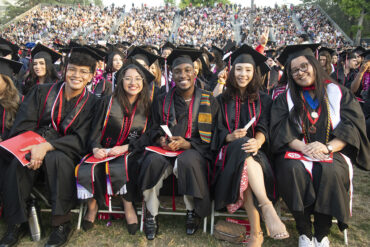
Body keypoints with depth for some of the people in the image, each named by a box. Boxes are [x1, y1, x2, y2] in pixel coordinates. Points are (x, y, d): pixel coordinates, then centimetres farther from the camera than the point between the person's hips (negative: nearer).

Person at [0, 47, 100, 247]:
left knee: (57, 160, -35)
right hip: (35, 147, 2)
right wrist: (33, 147, -22)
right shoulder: (42, 92, 5)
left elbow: (80, 140, -9)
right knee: (16, 161, -29)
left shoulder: (91, 103, 0)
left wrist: (46, 147, -23)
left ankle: (61, 223, -20)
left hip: (65, 153, -2)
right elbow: (22, 126, -1)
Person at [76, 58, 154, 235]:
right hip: (105, 151, 1)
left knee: (121, 168, -34)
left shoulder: (147, 107, 6)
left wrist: (126, 147, -14)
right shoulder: (108, 102, 6)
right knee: (89, 170, -28)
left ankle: (128, 207, -11)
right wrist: (96, 148, -16)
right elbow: (95, 129, 4)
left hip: (131, 152, -1)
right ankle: (92, 205, -2)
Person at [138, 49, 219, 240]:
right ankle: (151, 215, -14)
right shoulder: (163, 101, 12)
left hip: (194, 151, -2)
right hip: (166, 151, 2)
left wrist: (187, 144, -16)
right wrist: (160, 139, -11)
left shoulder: (208, 101, 5)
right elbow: (154, 129, 14)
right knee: (153, 161, -30)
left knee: (187, 161, -35)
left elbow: (212, 137, 0)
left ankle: (192, 212, -10)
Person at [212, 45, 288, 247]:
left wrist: (258, 142, -24)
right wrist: (231, 136, -18)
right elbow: (218, 130, 7)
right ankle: (266, 206, -49)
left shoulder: (263, 100, 16)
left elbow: (263, 127, 0)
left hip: (255, 151, 0)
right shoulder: (222, 100, 16)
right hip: (230, 151, 0)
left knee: (244, 169, -38)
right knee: (242, 148, -39)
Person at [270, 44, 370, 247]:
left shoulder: (338, 93, 10)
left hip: (333, 152, 0)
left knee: (331, 171, -33)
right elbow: (280, 131, -2)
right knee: (292, 168, -33)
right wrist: (304, 147, -19)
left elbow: (353, 126, -2)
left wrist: (327, 147, -18)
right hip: (297, 151, 1)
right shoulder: (285, 99, 11)